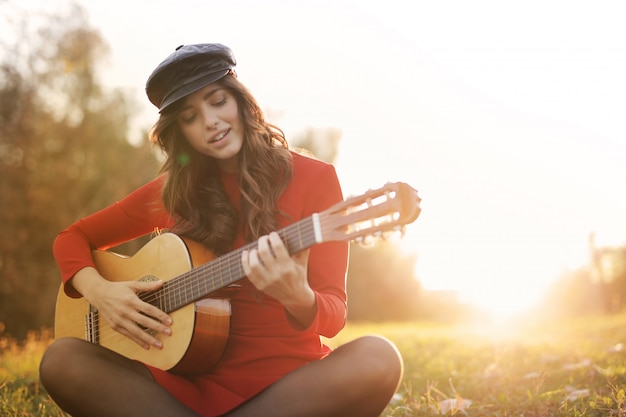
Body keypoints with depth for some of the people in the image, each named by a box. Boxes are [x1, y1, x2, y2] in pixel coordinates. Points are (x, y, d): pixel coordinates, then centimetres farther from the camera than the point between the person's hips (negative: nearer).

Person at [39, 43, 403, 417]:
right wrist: (98, 290, -5)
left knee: (377, 360, -34)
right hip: (196, 382, 2)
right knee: (62, 360, -21)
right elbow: (73, 238, 16)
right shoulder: (174, 191, 8)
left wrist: (297, 298, -31)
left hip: (291, 383, -1)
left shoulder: (313, 178, -1)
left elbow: (333, 315, -7)